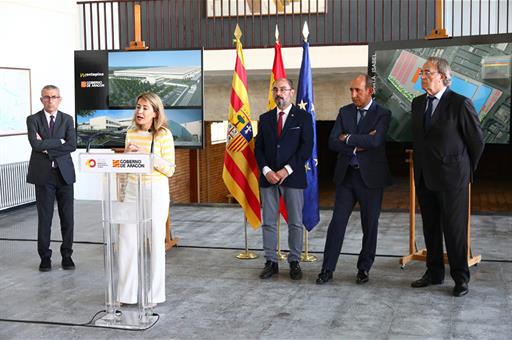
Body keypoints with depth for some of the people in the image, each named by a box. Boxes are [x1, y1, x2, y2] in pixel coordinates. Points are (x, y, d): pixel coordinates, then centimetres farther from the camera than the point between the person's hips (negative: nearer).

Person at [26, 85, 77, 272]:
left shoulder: (67, 119, 7)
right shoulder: (33, 119, 1)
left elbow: (72, 145, -8)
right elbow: (36, 144, -15)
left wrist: (47, 147, -12)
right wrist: (59, 141, -11)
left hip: (64, 173, 2)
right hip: (43, 174, -1)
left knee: (68, 218, 4)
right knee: (44, 218, 4)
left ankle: (67, 255, 17)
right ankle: (45, 257, 15)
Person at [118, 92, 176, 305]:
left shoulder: (164, 135, -5)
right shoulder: (131, 133, 8)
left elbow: (170, 170, -7)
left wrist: (150, 156, -18)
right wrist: (128, 153, -5)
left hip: (156, 191, -4)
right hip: (133, 190, 4)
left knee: (155, 241, 3)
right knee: (127, 240, 3)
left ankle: (153, 294, 16)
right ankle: (128, 291, 16)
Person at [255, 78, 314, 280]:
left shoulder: (303, 117, 1)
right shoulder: (265, 118, 12)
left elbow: (306, 147, -6)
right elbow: (258, 148, 8)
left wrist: (287, 170, -14)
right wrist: (266, 171, -8)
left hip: (293, 177, -3)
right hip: (268, 177, 3)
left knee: (295, 223, 3)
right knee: (268, 222, 5)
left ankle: (294, 262, 13)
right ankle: (271, 262, 12)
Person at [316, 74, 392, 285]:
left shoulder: (382, 114, -5)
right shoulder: (345, 112, 8)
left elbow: (375, 141, -21)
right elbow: (333, 143, -2)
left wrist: (347, 138, -11)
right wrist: (358, 145, -13)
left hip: (371, 177, -3)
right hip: (346, 175, 3)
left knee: (370, 225, 7)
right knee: (337, 222, 1)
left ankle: (364, 268, 21)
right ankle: (328, 269, 6)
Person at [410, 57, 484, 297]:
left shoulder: (460, 104, -11)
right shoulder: (418, 103, 9)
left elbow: (477, 141, -4)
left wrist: (466, 171, 4)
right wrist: (420, 165, 16)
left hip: (451, 178, -6)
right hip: (424, 177, 6)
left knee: (455, 228, 0)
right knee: (430, 228, 13)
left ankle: (460, 277, 13)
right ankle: (434, 273, 25)